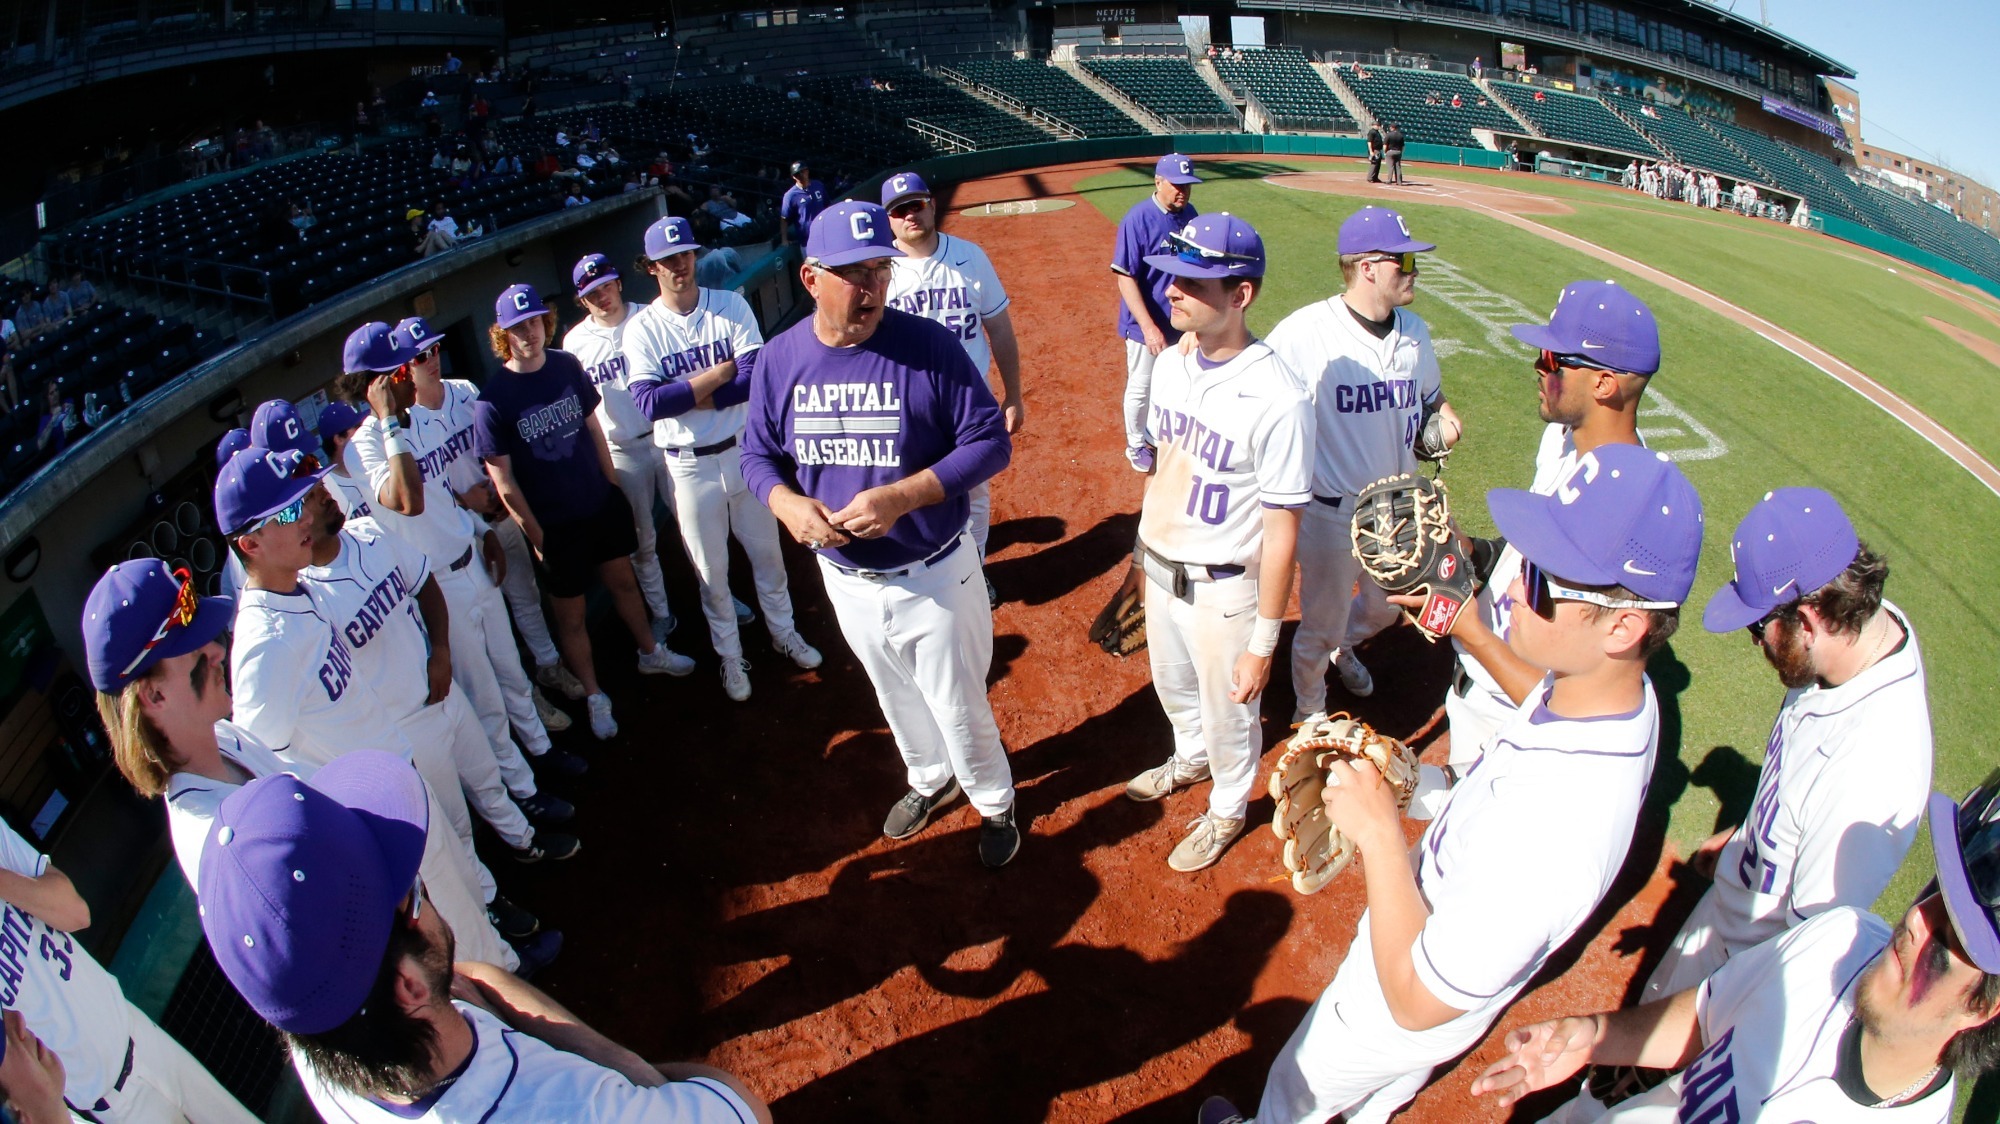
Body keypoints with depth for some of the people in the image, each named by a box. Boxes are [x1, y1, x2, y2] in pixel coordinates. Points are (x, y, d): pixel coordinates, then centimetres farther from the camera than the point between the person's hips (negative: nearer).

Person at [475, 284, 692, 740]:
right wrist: (534, 533, -11)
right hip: (555, 524, -4)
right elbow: (502, 479, -13)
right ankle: (594, 697, 27)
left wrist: (613, 482, 10)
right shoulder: (493, 401, -17)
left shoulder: (567, 365, -3)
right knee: (571, 615, 9)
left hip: (602, 503, 5)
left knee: (623, 580, 22)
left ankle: (650, 652, 46)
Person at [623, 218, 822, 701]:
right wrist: (721, 373, -19)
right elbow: (648, 402, -20)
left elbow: (757, 376, -16)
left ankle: (784, 634, 39)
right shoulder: (642, 329, -7)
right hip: (688, 466, -1)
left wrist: (690, 396, -20)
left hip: (744, 450, 1)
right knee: (710, 570, 12)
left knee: (767, 552, 17)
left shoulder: (731, 306, -5)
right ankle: (730, 657, 31)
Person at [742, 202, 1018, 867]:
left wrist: (902, 495, -29)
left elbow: (990, 441, -17)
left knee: (958, 705, 13)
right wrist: (786, 503, -19)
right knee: (894, 695, 26)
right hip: (845, 577, 4)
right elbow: (758, 454, 4)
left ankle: (994, 802, 42)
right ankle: (931, 779, 55)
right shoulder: (780, 358, -7)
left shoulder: (929, 345, -20)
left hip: (931, 576, -4)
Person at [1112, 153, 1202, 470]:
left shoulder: (1190, 215, 0)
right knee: (1141, 387, 9)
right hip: (1146, 325, -6)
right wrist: (1149, 328, -28)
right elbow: (1125, 278, -22)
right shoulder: (1138, 219, -20)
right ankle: (1136, 445, 29)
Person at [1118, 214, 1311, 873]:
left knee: (1227, 713, 17)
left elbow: (1281, 532, -22)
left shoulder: (1277, 400, -27)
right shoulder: (1171, 362, -5)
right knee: (1173, 685, 29)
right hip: (1161, 568, 7)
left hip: (1222, 589, -6)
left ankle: (1227, 811, 46)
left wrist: (1263, 644, -17)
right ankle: (1190, 758, 60)